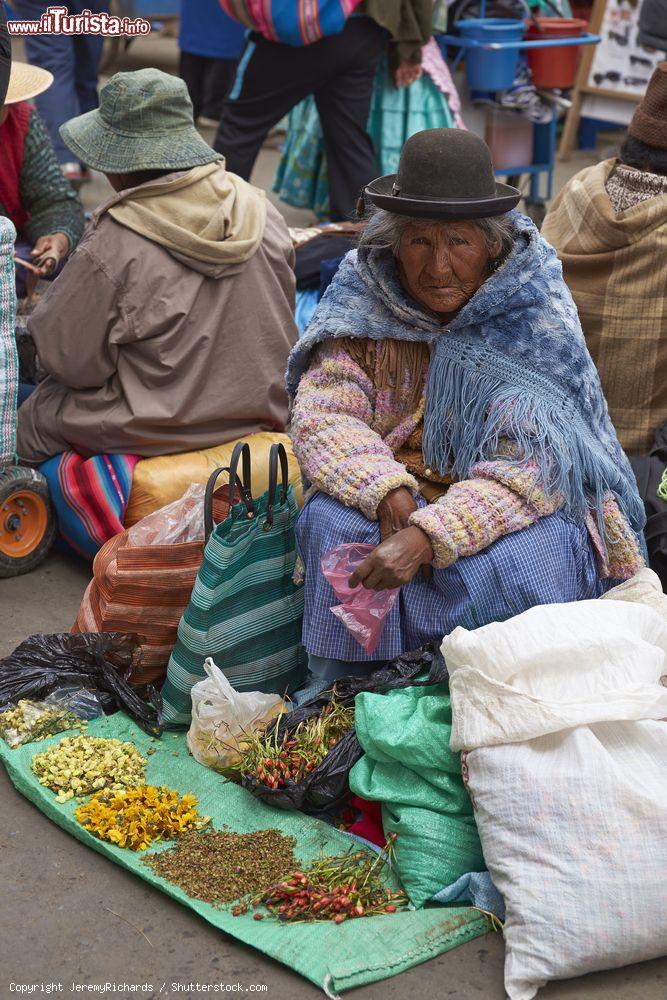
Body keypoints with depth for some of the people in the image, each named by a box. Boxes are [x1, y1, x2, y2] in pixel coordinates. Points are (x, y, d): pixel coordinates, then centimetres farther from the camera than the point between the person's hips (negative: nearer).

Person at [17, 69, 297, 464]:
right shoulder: (258, 208, -7)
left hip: (159, 432, -6)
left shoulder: (113, 245, -24)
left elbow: (70, 362, -14)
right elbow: (280, 321, 5)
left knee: (31, 417, 19)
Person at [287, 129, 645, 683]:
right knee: (332, 525, -28)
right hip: (386, 494, 2)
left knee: (508, 568, -32)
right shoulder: (363, 294, -6)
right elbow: (322, 414, -11)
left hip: (512, 508, -2)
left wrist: (428, 535, -36)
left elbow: (531, 467, -22)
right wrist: (387, 491, -30)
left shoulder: (536, 317, -14)